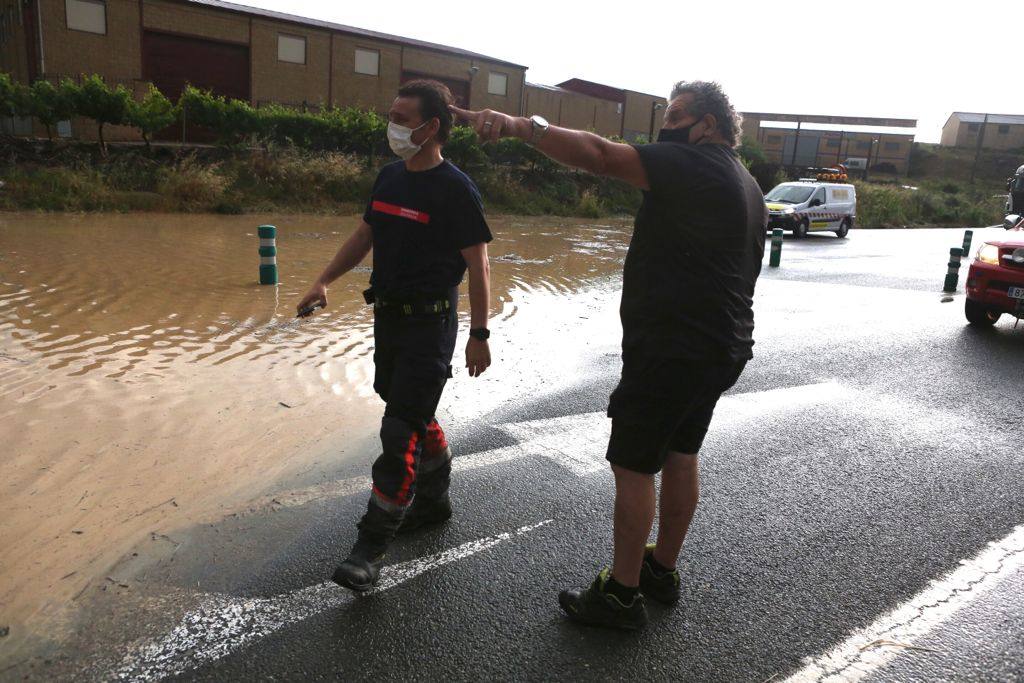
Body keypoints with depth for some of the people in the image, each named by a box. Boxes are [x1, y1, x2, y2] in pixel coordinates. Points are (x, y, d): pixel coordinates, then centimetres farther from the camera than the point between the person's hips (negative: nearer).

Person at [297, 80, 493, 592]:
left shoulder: (455, 189, -14)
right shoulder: (390, 176, 8)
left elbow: (478, 265, -13)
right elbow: (364, 236, 18)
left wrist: (479, 333, -15)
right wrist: (325, 280, 9)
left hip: (430, 323, -7)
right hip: (388, 315, 8)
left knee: (400, 431, -7)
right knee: (417, 416, 19)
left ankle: (372, 546, 1)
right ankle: (434, 501, 38)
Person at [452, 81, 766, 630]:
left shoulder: (690, 165, -16)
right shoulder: (746, 186, 15)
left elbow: (601, 156, -31)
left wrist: (521, 126, -38)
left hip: (673, 349, -10)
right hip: (723, 348, 10)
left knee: (633, 465, 1)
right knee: (680, 455, 19)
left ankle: (621, 595, 12)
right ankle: (662, 569, 33)